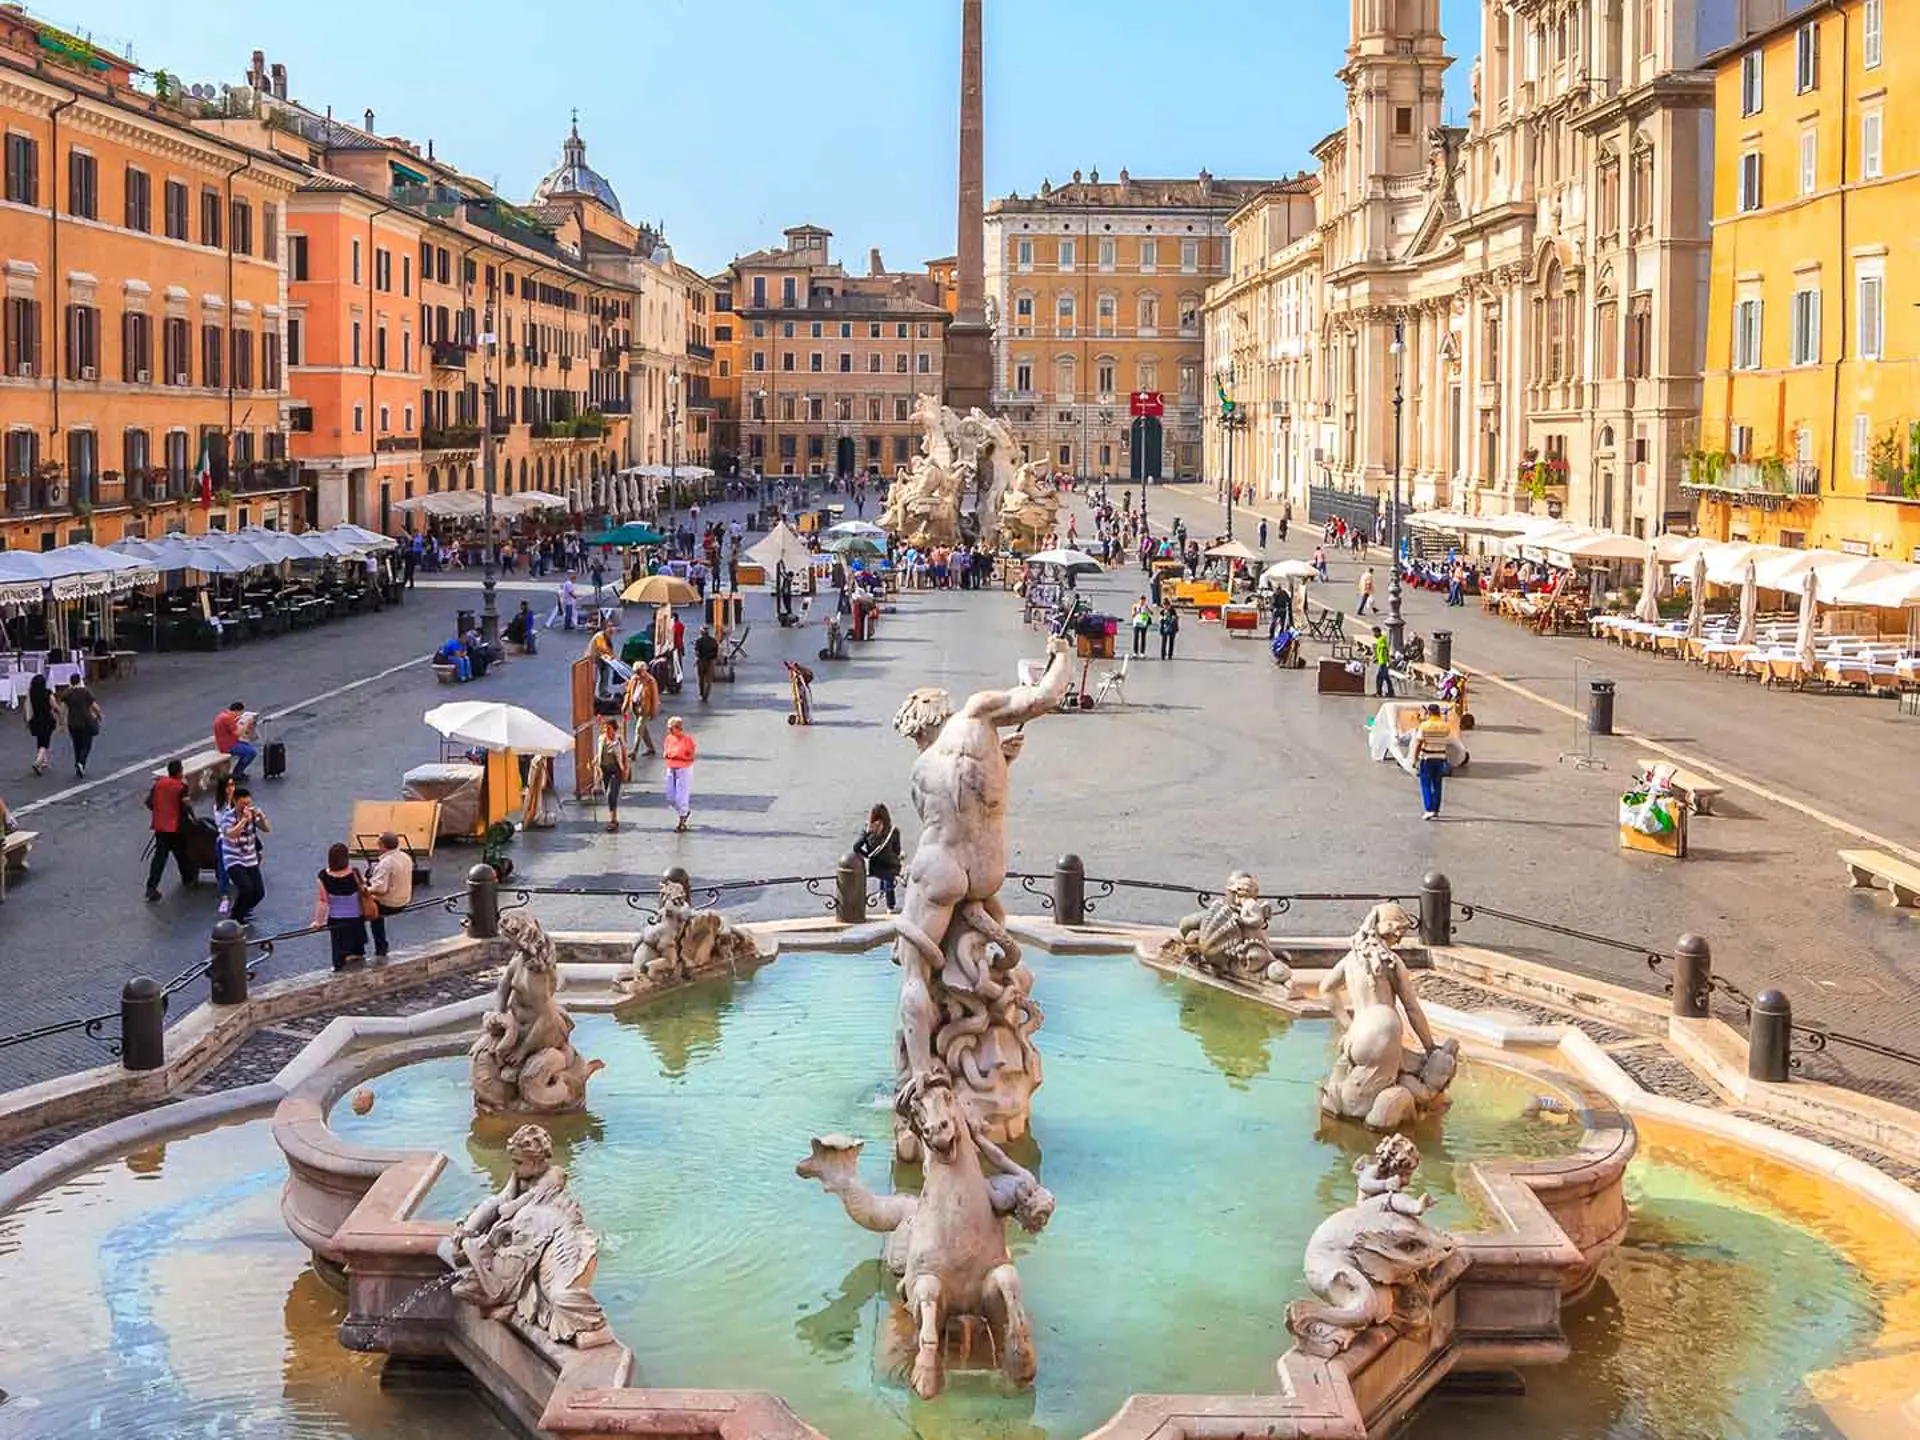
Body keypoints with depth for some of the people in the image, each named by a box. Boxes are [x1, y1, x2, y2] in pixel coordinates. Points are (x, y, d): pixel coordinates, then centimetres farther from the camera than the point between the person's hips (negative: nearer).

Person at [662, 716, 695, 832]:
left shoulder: (687, 739, -12)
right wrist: (666, 754, -7)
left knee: (681, 797, -5)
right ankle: (685, 811, 34)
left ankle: (682, 823, 5)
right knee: (670, 797, 10)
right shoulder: (669, 738, 5)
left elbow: (691, 758, -11)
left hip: (684, 770, -7)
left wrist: (679, 756, -24)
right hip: (671, 770, 7)